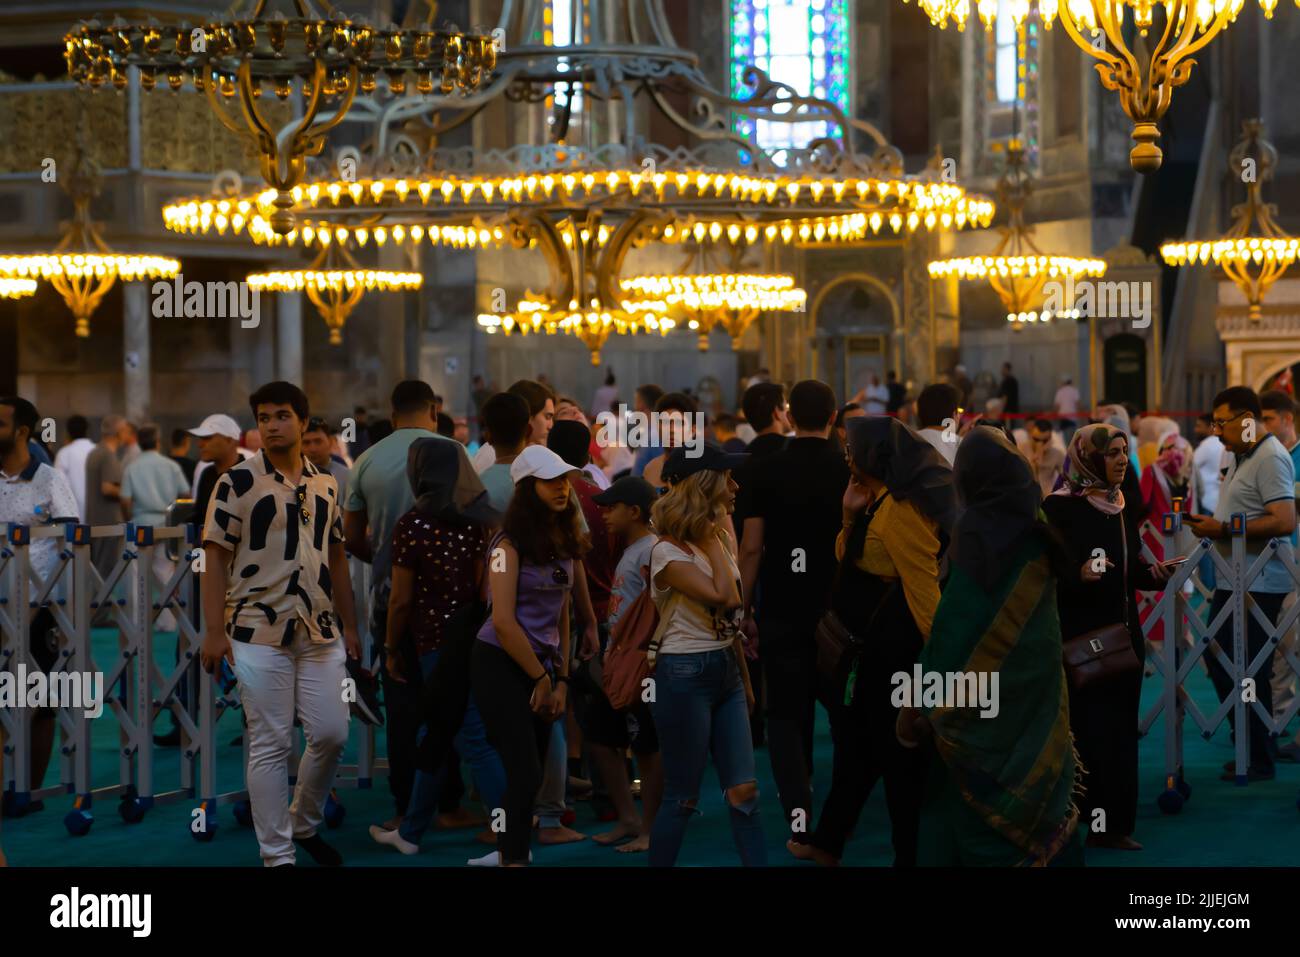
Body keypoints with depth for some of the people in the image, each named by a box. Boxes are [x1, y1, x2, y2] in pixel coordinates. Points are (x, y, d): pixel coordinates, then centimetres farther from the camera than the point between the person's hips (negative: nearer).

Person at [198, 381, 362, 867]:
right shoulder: (237, 482, -5)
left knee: (332, 734, 6)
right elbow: (215, 558, -7)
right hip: (258, 632, -5)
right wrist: (214, 631, -13)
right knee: (270, 744, -2)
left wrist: (349, 625, 14)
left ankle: (303, 824, 30)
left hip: (319, 631, 5)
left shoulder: (326, 485, 10)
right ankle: (276, 855, 6)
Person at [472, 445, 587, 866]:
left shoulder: (564, 543, 7)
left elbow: (561, 614, 12)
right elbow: (503, 621, -17)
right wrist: (541, 678, -10)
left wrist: (561, 679, 5)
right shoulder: (510, 543, -14)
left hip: (541, 666, 6)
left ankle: (508, 852, 18)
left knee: (527, 773, 8)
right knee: (527, 773, -10)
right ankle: (514, 858, -3)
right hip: (501, 665, -6)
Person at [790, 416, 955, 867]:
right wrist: (850, 516, -1)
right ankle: (828, 840, 32)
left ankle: (909, 854, 13)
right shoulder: (878, 502, 10)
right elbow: (847, 561, 16)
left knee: (897, 751, 1)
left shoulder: (899, 510, -22)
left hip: (897, 644, -10)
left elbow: (923, 585, -25)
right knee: (859, 740, 19)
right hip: (873, 643, 10)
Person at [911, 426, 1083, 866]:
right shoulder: (1037, 526, 4)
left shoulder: (975, 529, -13)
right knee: (1034, 797, 13)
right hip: (1037, 684, 6)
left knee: (976, 805, 3)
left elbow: (955, 619, -16)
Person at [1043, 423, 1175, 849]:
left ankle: (1113, 822, 11)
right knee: (1082, 727, -5)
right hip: (1077, 637, -7)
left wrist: (1153, 574, -2)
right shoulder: (1059, 507, -9)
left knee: (1120, 728, 6)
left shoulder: (1124, 507, 12)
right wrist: (1077, 574, -28)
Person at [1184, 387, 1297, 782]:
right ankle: (1256, 745, 23)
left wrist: (1224, 529, -21)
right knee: (1219, 660, 13)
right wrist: (1210, 523, 8)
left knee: (1248, 671, -4)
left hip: (1259, 583, -10)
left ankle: (1259, 759, 7)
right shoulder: (1239, 457, 15)